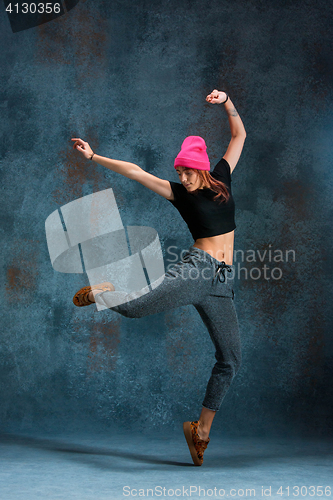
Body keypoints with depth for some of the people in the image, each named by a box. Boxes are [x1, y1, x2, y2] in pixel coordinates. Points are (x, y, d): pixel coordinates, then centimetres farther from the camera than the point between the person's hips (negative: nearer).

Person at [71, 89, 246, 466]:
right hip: (196, 269, -3)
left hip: (221, 284, 3)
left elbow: (239, 134, 17)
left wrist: (227, 103, 4)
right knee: (137, 307, -22)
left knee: (230, 360, 2)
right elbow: (135, 172, 3)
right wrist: (94, 157, 2)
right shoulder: (179, 193, 5)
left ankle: (201, 430, 14)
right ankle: (103, 293, 14)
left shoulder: (221, 178, 13)